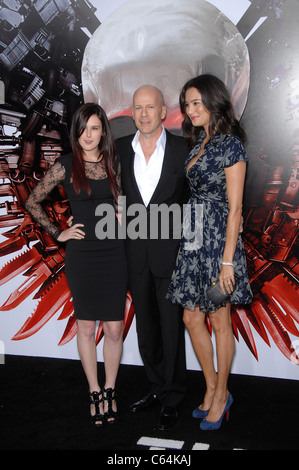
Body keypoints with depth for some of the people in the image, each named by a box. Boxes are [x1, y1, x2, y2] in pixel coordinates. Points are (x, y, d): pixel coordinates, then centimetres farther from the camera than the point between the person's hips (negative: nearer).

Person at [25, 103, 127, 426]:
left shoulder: (114, 163, 5)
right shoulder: (65, 166, -2)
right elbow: (32, 202, 6)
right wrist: (57, 233, 2)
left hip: (113, 253, 2)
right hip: (81, 255, -1)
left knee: (114, 328, 4)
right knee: (86, 327, 8)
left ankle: (110, 391, 22)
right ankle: (95, 393, 23)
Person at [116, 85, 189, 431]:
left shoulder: (183, 149, -5)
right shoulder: (119, 149, 2)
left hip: (171, 250, -3)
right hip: (135, 253, 4)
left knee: (172, 327, 5)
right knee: (145, 327, 15)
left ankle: (172, 399, 21)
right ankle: (156, 388, 33)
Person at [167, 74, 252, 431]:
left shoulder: (231, 145, -10)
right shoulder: (198, 141, 14)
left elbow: (235, 208, -13)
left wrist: (228, 260, -16)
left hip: (218, 240, -8)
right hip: (193, 238, 8)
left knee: (219, 321, 5)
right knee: (192, 319, 11)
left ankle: (221, 394, 23)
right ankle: (212, 388, 29)